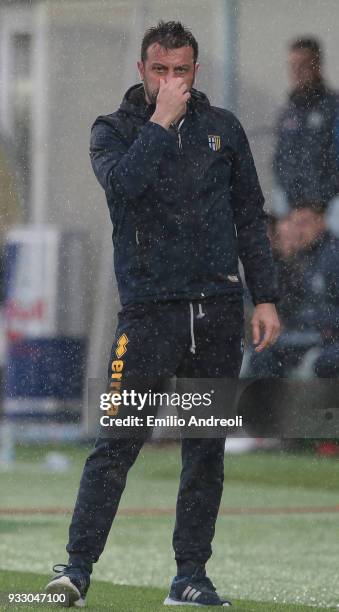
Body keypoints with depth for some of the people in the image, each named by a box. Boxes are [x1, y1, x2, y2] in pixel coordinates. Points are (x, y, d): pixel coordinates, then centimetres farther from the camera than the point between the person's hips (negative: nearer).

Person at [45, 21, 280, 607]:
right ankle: (78, 565, -8)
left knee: (207, 448, 4)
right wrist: (162, 120, -14)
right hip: (149, 307, -3)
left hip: (219, 309, 3)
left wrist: (264, 297, 9)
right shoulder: (113, 130, 4)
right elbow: (122, 184, -18)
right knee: (118, 441, -10)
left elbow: (250, 217, 15)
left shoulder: (223, 127, 12)